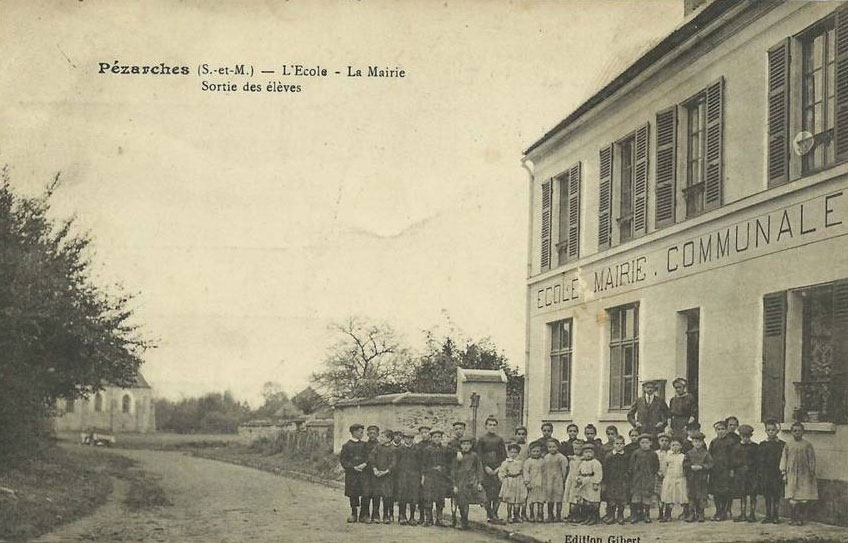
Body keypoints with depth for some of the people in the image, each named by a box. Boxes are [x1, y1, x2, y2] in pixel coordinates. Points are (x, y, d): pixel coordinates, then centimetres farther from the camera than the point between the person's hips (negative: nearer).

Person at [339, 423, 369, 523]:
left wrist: (365, 464, -8)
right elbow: (343, 460, -1)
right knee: (353, 495, 3)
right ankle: (354, 514, 13)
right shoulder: (346, 446, 1)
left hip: (363, 473, 2)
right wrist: (353, 467, -11)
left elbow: (368, 457, 13)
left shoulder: (364, 445, 10)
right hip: (351, 474, -2)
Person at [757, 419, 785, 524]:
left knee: (776, 496, 0)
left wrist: (783, 472, -7)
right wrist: (759, 474, -1)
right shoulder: (762, 444, 8)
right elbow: (759, 460, 6)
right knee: (767, 496, 6)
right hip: (765, 474, 2)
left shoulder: (782, 444, 3)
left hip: (777, 473, -2)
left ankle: (775, 516, 8)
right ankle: (768, 516, 12)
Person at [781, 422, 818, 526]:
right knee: (792, 500, -3)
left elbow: (812, 460, 5)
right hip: (791, 475, 1)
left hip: (804, 475, -1)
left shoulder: (807, 445, 4)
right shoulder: (788, 445, 8)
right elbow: (784, 459, 10)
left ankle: (802, 518, 6)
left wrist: (811, 473, 1)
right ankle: (794, 518, 4)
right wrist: (784, 473, 4)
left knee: (804, 499, -3)